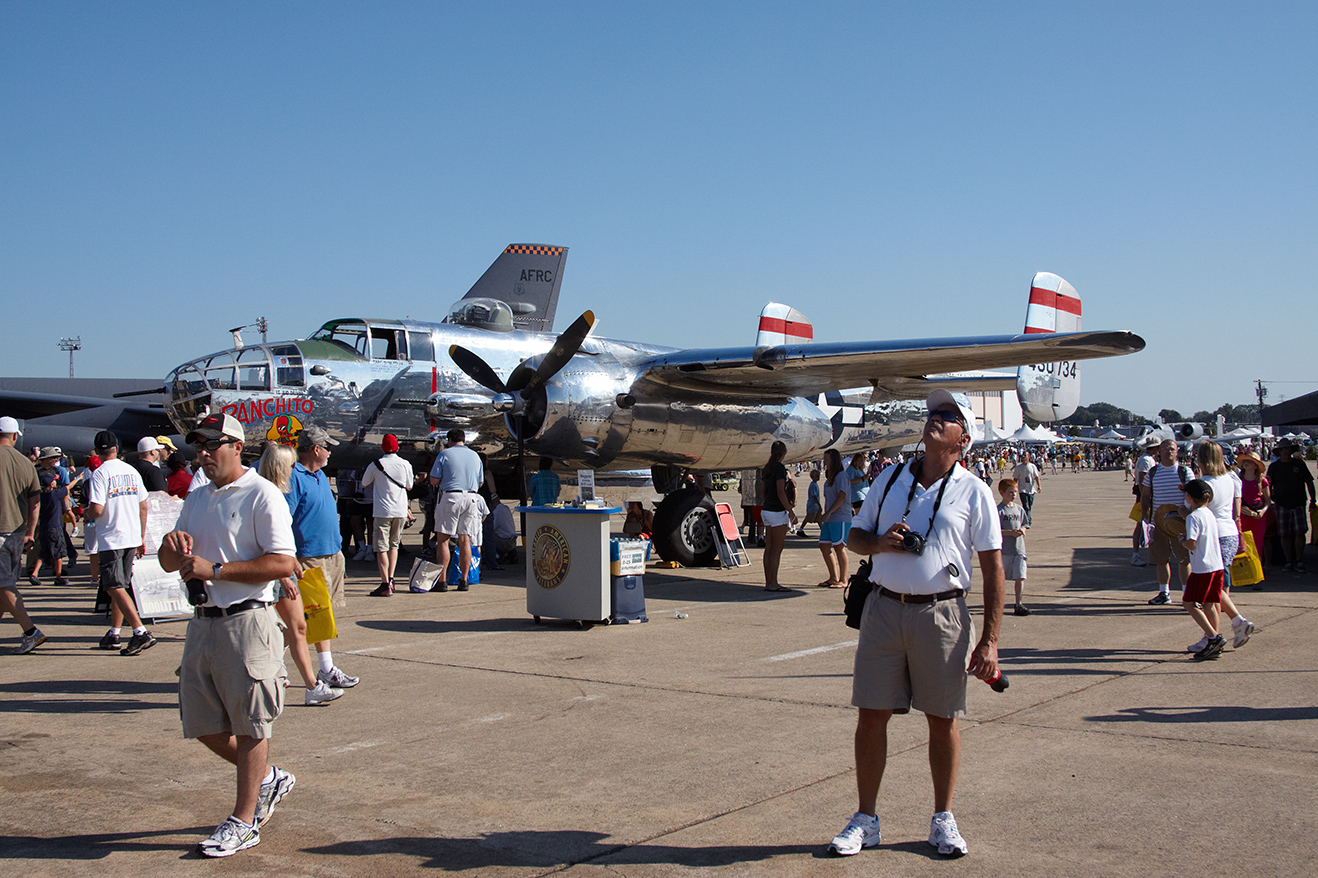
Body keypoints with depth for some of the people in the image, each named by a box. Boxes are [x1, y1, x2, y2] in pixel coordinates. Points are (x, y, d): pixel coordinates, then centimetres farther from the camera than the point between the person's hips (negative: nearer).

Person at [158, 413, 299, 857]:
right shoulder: (197, 498, 16)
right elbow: (169, 562, 19)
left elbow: (284, 563, -19)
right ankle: (268, 777, 34)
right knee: (204, 724, 13)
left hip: (247, 622, -8)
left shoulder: (263, 495, -9)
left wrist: (215, 569, -19)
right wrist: (174, 545, -5)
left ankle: (243, 821, 13)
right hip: (202, 622, 8)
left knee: (249, 725, 1)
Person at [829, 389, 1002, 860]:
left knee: (943, 719, 6)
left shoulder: (974, 492, 1)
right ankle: (866, 819, 17)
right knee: (871, 715, 4)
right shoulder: (890, 479, 11)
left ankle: (943, 819, 23)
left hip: (942, 614, -2)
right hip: (884, 609, 2)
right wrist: (880, 542, -6)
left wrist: (989, 640, -7)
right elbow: (855, 536, 18)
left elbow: (993, 569, 0)